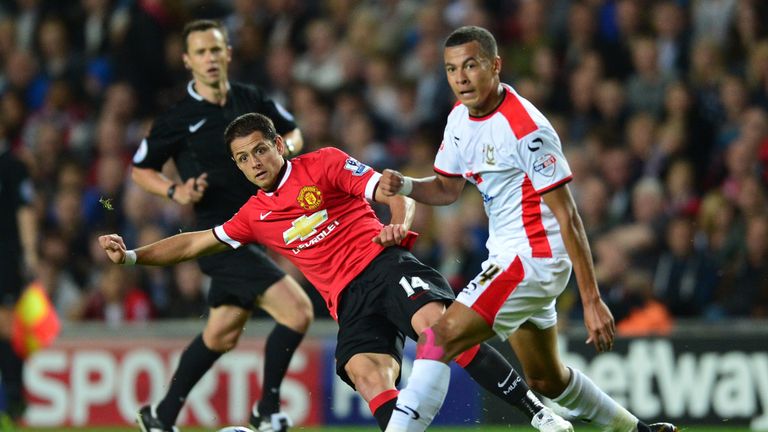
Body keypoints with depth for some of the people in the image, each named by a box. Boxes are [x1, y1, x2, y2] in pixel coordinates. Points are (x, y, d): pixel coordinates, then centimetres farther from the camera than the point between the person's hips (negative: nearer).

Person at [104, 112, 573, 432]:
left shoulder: (323, 165, 7)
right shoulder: (255, 215, 22)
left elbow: (394, 193, -2)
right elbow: (196, 243, 30)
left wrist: (399, 225, -24)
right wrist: (131, 255, 22)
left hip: (383, 263, -5)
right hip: (350, 303, 5)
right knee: (366, 375, -27)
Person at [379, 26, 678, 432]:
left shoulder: (525, 128, -21)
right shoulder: (460, 118, 5)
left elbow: (566, 216, -20)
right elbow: (447, 188, 19)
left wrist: (592, 300, -22)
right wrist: (403, 185, -5)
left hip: (533, 257, -10)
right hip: (506, 257, 10)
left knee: (439, 338, -20)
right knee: (545, 379, 21)